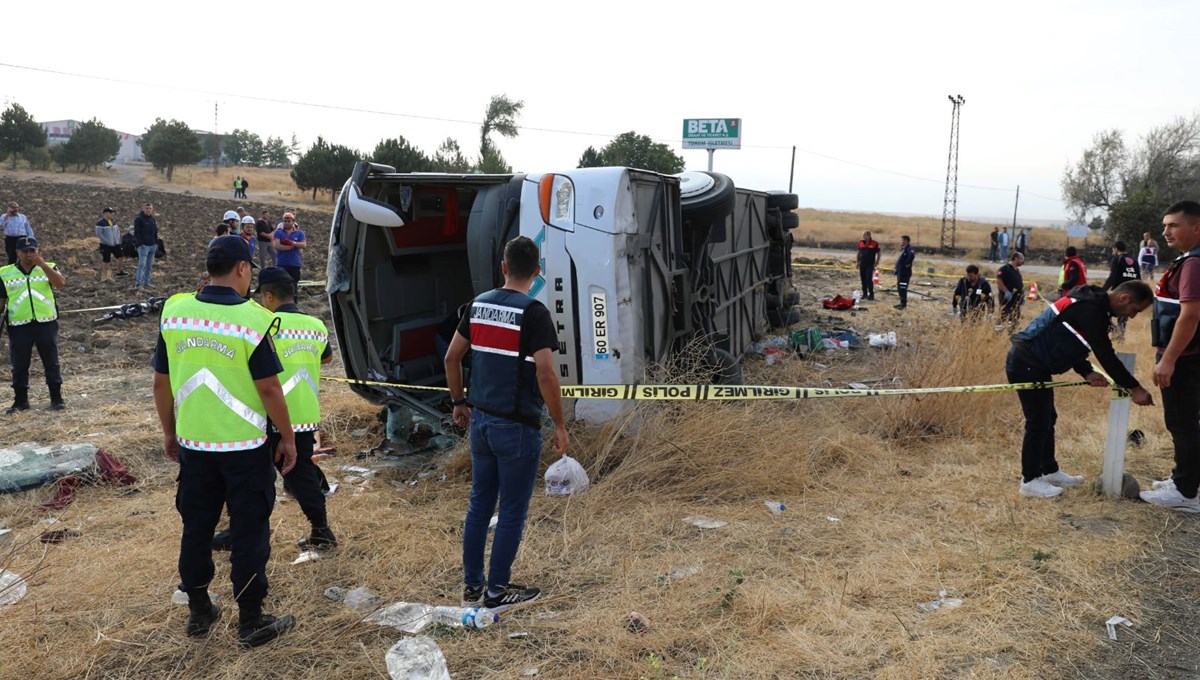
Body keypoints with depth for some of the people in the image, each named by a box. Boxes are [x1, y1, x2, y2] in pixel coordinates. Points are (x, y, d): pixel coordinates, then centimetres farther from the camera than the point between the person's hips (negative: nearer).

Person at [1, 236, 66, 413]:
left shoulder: (48, 268, 4)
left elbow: (61, 283, -16)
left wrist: (41, 263, -21)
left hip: (46, 323, -1)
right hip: (19, 326, 1)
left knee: (51, 363, 5)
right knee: (19, 366, 6)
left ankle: (56, 398, 15)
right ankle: (20, 401, 18)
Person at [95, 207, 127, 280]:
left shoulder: (113, 221, 9)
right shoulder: (100, 223, -13)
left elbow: (117, 230, 21)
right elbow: (98, 234, -18)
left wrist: (118, 239, 6)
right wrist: (108, 242, -20)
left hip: (115, 244, 6)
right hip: (105, 245, -6)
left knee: (121, 256, 1)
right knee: (106, 261, 0)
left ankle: (119, 272, 17)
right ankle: (104, 276, 13)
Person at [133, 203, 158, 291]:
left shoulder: (152, 219, 15)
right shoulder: (138, 219, -6)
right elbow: (136, 233, -11)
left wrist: (156, 243, 14)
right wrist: (140, 243, -17)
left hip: (152, 245, 7)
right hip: (143, 245, -7)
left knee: (149, 265, 10)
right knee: (142, 264, -13)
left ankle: (146, 283, 17)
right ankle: (138, 284, -13)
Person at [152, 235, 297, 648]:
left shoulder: (174, 313, -2)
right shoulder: (252, 319, -16)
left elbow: (161, 382, 5)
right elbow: (269, 388, -14)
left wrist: (169, 432, 18)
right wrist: (288, 438, -2)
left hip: (193, 444, 5)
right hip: (245, 446, -4)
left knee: (196, 526, 17)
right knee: (249, 532, 7)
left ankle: (198, 611, 31)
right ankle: (251, 623, 16)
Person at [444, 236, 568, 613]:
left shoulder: (479, 304, 5)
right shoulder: (534, 313, -15)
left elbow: (452, 358, 9)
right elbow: (545, 374, -22)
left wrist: (459, 402, 21)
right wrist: (560, 425, -12)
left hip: (481, 421, 7)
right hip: (517, 427, -6)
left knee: (479, 504, 17)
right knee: (512, 512, 7)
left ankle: (471, 584, 27)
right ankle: (497, 592, 17)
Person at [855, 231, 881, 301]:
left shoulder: (874, 244, -6)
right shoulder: (860, 243, 6)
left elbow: (878, 253, 1)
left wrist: (876, 262, -5)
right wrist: (858, 261, 13)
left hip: (870, 264, -5)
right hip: (862, 264, 5)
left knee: (869, 279, -11)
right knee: (863, 279, 9)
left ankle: (871, 295, -6)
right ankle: (865, 294, 19)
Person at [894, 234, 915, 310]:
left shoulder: (909, 249, -15)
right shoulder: (903, 249, 17)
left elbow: (912, 255, -36)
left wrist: (907, 263, -25)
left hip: (905, 273, -11)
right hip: (900, 272, 11)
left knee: (902, 288, -9)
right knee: (899, 288, 15)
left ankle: (904, 303, -5)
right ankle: (902, 303, 23)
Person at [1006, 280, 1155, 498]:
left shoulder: (1091, 302, 13)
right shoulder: (1091, 310, -20)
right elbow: (1106, 355, -19)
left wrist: (1087, 372, 5)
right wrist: (1135, 388, -11)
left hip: (1033, 364, 10)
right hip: (1026, 365, -10)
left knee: (1047, 418, 18)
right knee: (1038, 422, -4)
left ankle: (1049, 471, 30)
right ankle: (1029, 481, 6)